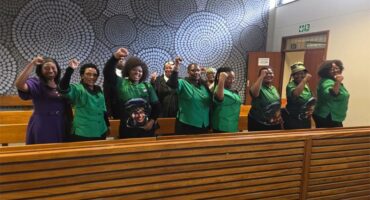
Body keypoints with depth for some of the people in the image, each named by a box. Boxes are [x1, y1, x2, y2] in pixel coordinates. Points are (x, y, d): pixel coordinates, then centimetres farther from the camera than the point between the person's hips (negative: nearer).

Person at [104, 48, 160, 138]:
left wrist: (152, 120, -2)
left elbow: (156, 105, 8)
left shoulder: (147, 86, 5)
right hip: (127, 130, -2)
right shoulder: (121, 83, -1)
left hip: (146, 129, 2)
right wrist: (115, 57, -32)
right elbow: (107, 72, -17)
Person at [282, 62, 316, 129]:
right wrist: (305, 79, -32)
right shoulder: (291, 85, -14)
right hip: (292, 120, -7)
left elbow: (311, 101, 20)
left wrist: (311, 108, -1)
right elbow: (295, 94, -39)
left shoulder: (306, 86, 8)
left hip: (305, 120, 7)